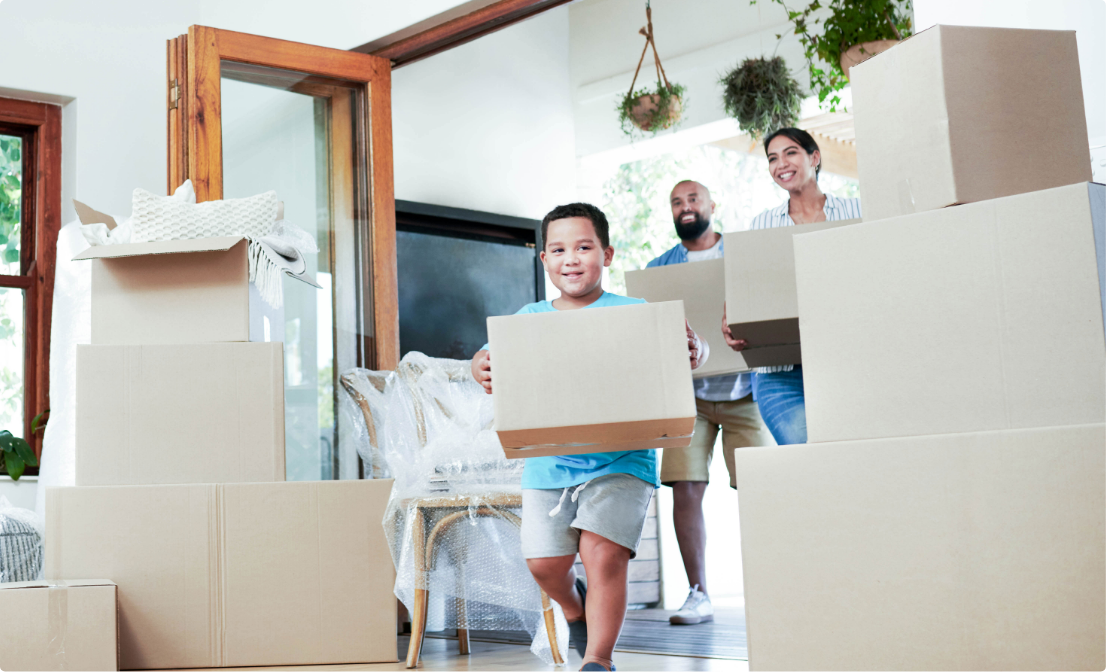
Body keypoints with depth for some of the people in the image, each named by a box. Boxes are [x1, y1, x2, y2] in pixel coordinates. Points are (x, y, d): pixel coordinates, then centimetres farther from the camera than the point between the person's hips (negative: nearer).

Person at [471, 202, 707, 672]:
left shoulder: (634, 313, 1)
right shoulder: (529, 320, 9)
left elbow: (685, 349, -5)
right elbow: (488, 357, 5)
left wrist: (694, 351, -28)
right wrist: (481, 369, -19)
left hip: (620, 459, -3)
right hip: (547, 462, 3)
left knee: (603, 552, -15)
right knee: (544, 562, 4)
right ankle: (575, 606, 39)